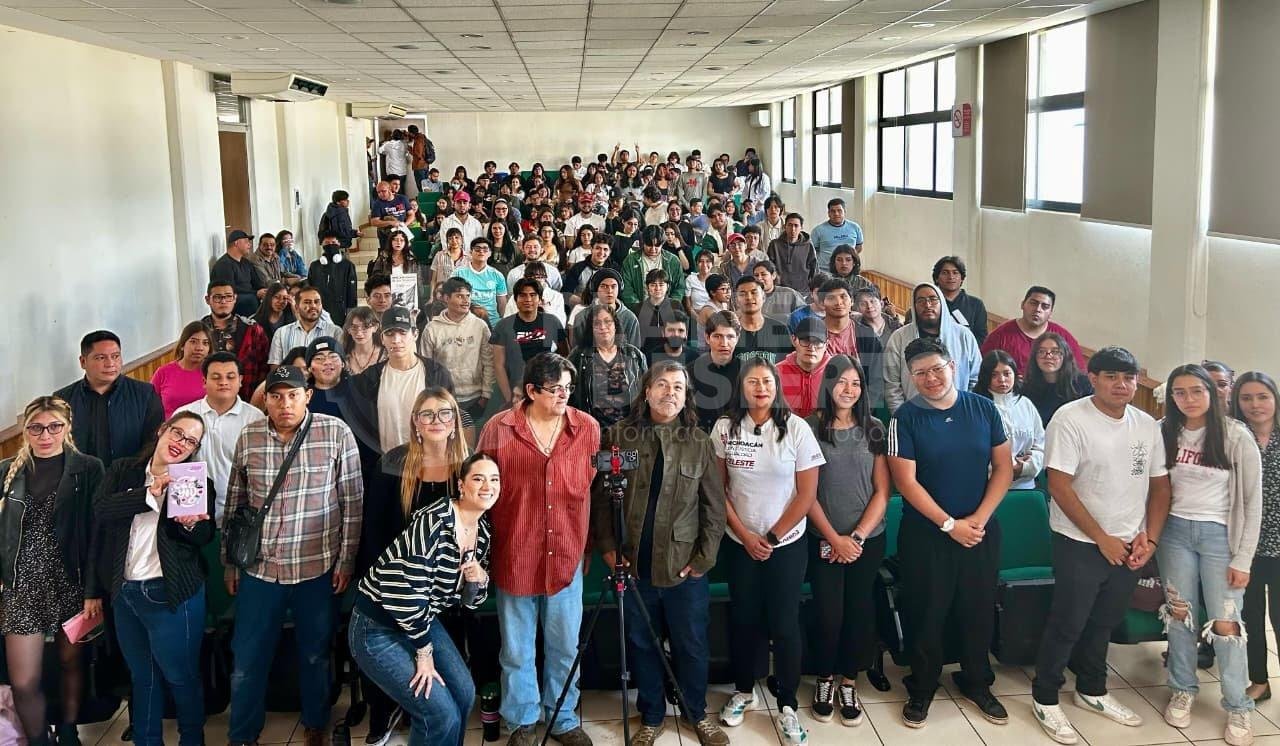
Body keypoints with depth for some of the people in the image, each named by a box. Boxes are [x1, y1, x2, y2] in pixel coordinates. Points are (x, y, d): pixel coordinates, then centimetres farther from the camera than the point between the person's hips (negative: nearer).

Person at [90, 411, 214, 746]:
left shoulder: (198, 482, -1)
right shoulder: (123, 472, 5)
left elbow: (206, 537, -4)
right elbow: (101, 509, -11)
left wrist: (190, 525, -25)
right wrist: (148, 495, -22)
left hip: (172, 593, -3)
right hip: (124, 591, 3)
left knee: (181, 675, 5)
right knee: (142, 676, 17)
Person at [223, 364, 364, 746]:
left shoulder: (336, 433, -9)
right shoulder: (248, 438, 0)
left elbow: (352, 500, -4)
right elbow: (235, 503, 9)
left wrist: (346, 559, -3)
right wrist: (229, 562, 11)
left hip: (318, 567, -2)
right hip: (259, 568, 2)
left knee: (316, 654, 13)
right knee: (248, 658, 10)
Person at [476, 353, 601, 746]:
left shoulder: (588, 428, -3)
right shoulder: (498, 428, -9)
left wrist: (590, 545, 10)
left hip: (566, 555, 1)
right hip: (514, 556, -1)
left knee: (564, 646, 13)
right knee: (518, 649, 12)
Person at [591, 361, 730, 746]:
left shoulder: (699, 442, 1)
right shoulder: (617, 436, 1)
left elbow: (714, 505, 1)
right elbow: (600, 495, 2)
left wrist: (704, 557, -5)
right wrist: (607, 547, -4)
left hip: (685, 566, 0)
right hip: (633, 563, 0)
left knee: (692, 645, 10)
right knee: (641, 644, 12)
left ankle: (697, 713, 32)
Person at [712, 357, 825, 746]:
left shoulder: (796, 428, -9)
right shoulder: (724, 427, -4)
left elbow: (807, 495, -7)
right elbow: (718, 488, 0)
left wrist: (771, 538, -9)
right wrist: (745, 535, -6)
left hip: (787, 543, -2)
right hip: (740, 542, 2)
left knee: (783, 623, 2)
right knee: (743, 618, 11)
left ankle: (787, 707, 14)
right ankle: (742, 691, 30)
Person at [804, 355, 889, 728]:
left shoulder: (874, 429, 2)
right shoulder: (811, 428, -4)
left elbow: (882, 491, 0)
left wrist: (857, 536, -8)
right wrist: (834, 538, -9)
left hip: (869, 539, 2)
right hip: (824, 540, -2)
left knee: (859, 612, 8)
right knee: (829, 613, -2)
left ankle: (848, 682, 25)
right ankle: (824, 679, 20)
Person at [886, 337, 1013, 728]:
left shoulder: (983, 409, -1)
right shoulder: (906, 417, -9)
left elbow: (1003, 466, 0)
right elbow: (906, 481, -12)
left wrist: (979, 518, -10)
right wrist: (950, 524, -15)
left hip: (981, 530, 3)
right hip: (926, 533, -2)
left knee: (979, 610, 13)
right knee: (927, 614, 8)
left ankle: (977, 683, 32)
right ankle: (921, 688, 24)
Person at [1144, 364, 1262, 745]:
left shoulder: (1237, 437, -8)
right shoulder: (1163, 433, 0)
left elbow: (1252, 502, -5)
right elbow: (1156, 489, 6)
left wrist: (1243, 559, -8)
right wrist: (1150, 536, -5)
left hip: (1219, 535, -3)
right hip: (1175, 531, 3)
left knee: (1225, 623, -2)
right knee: (1179, 615, 10)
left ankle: (1238, 707, 11)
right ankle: (1183, 690, 25)